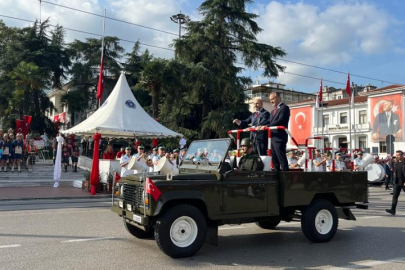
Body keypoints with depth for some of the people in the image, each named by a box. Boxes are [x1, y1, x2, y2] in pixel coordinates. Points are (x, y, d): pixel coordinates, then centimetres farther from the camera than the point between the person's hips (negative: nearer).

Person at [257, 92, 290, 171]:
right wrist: (261, 126, -5)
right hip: (272, 138, 9)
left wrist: (266, 126, -23)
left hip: (279, 138, -9)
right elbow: (269, 122, 15)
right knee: (274, 159, 11)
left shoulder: (284, 108, -5)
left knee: (282, 159, -8)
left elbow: (280, 121, -18)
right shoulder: (273, 111, 23)